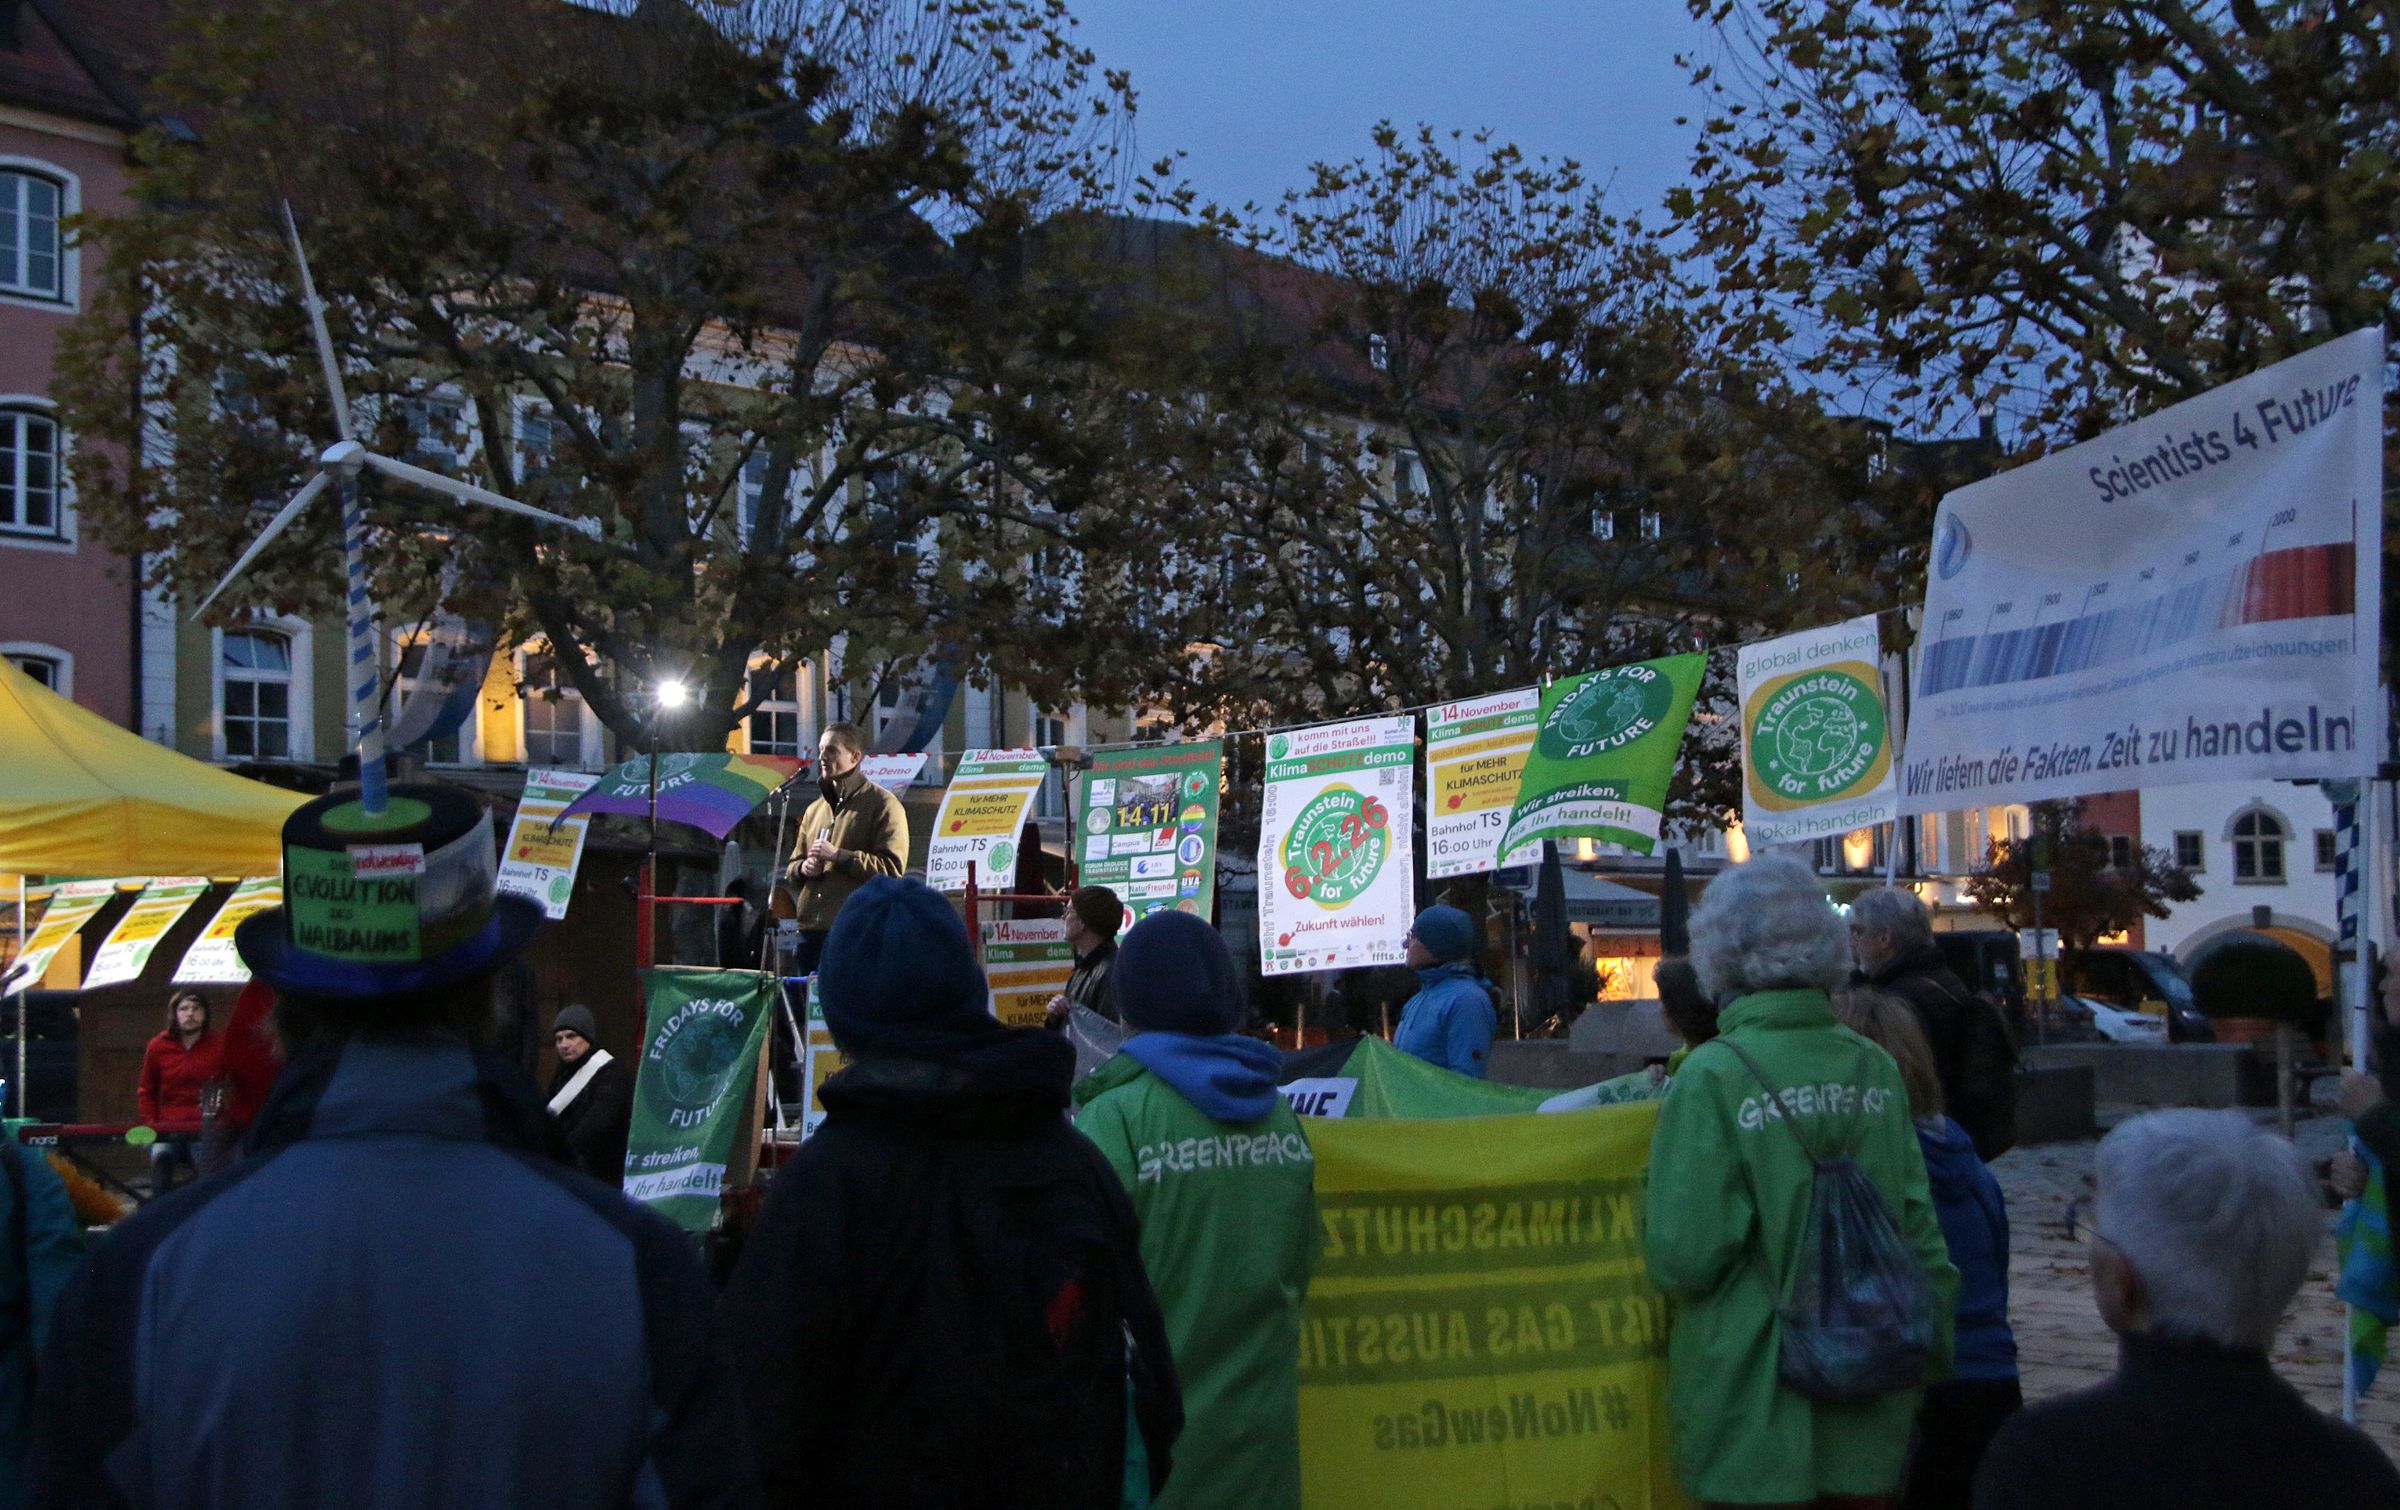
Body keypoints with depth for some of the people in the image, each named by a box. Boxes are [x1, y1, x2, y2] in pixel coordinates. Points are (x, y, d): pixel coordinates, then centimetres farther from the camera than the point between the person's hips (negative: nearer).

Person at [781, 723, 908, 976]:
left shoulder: (883, 805, -2)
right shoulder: (815, 810, 21)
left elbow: (892, 869, -12)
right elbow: (791, 870, 27)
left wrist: (837, 856, -14)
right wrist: (803, 868, 3)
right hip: (810, 930, 7)